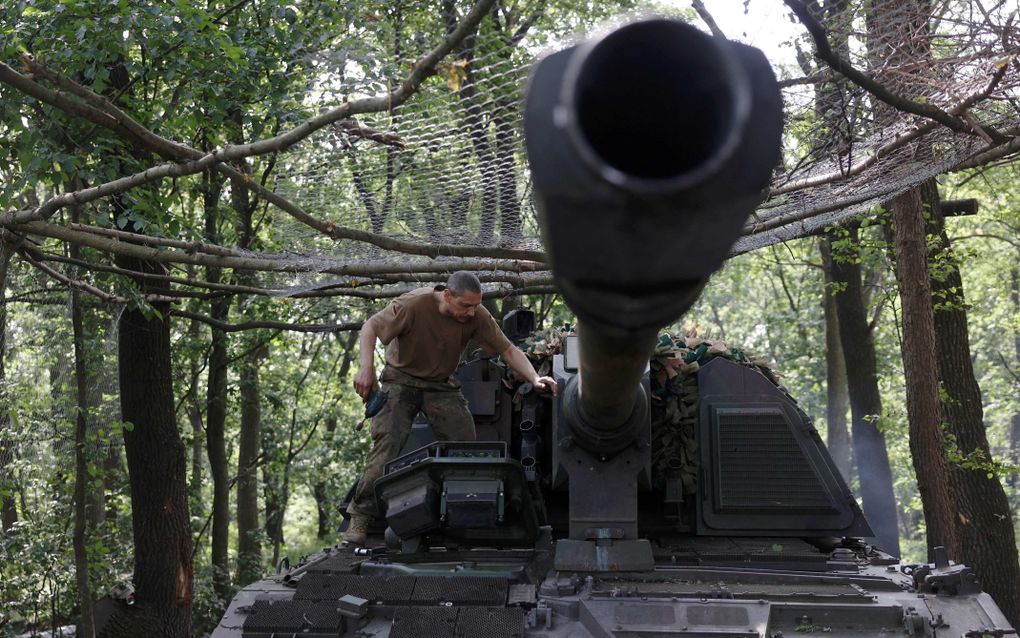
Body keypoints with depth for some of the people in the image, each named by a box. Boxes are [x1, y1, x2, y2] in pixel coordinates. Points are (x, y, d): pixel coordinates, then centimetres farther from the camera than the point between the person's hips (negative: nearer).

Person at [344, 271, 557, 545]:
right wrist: (367, 368, -28)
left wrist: (534, 379, -24)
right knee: (387, 443, -18)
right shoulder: (414, 304, -26)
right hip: (401, 380, -3)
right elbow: (371, 327, -16)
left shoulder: (477, 316, -16)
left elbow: (508, 350, -9)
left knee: (467, 446, -8)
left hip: (442, 386, 4)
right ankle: (360, 516, -12)